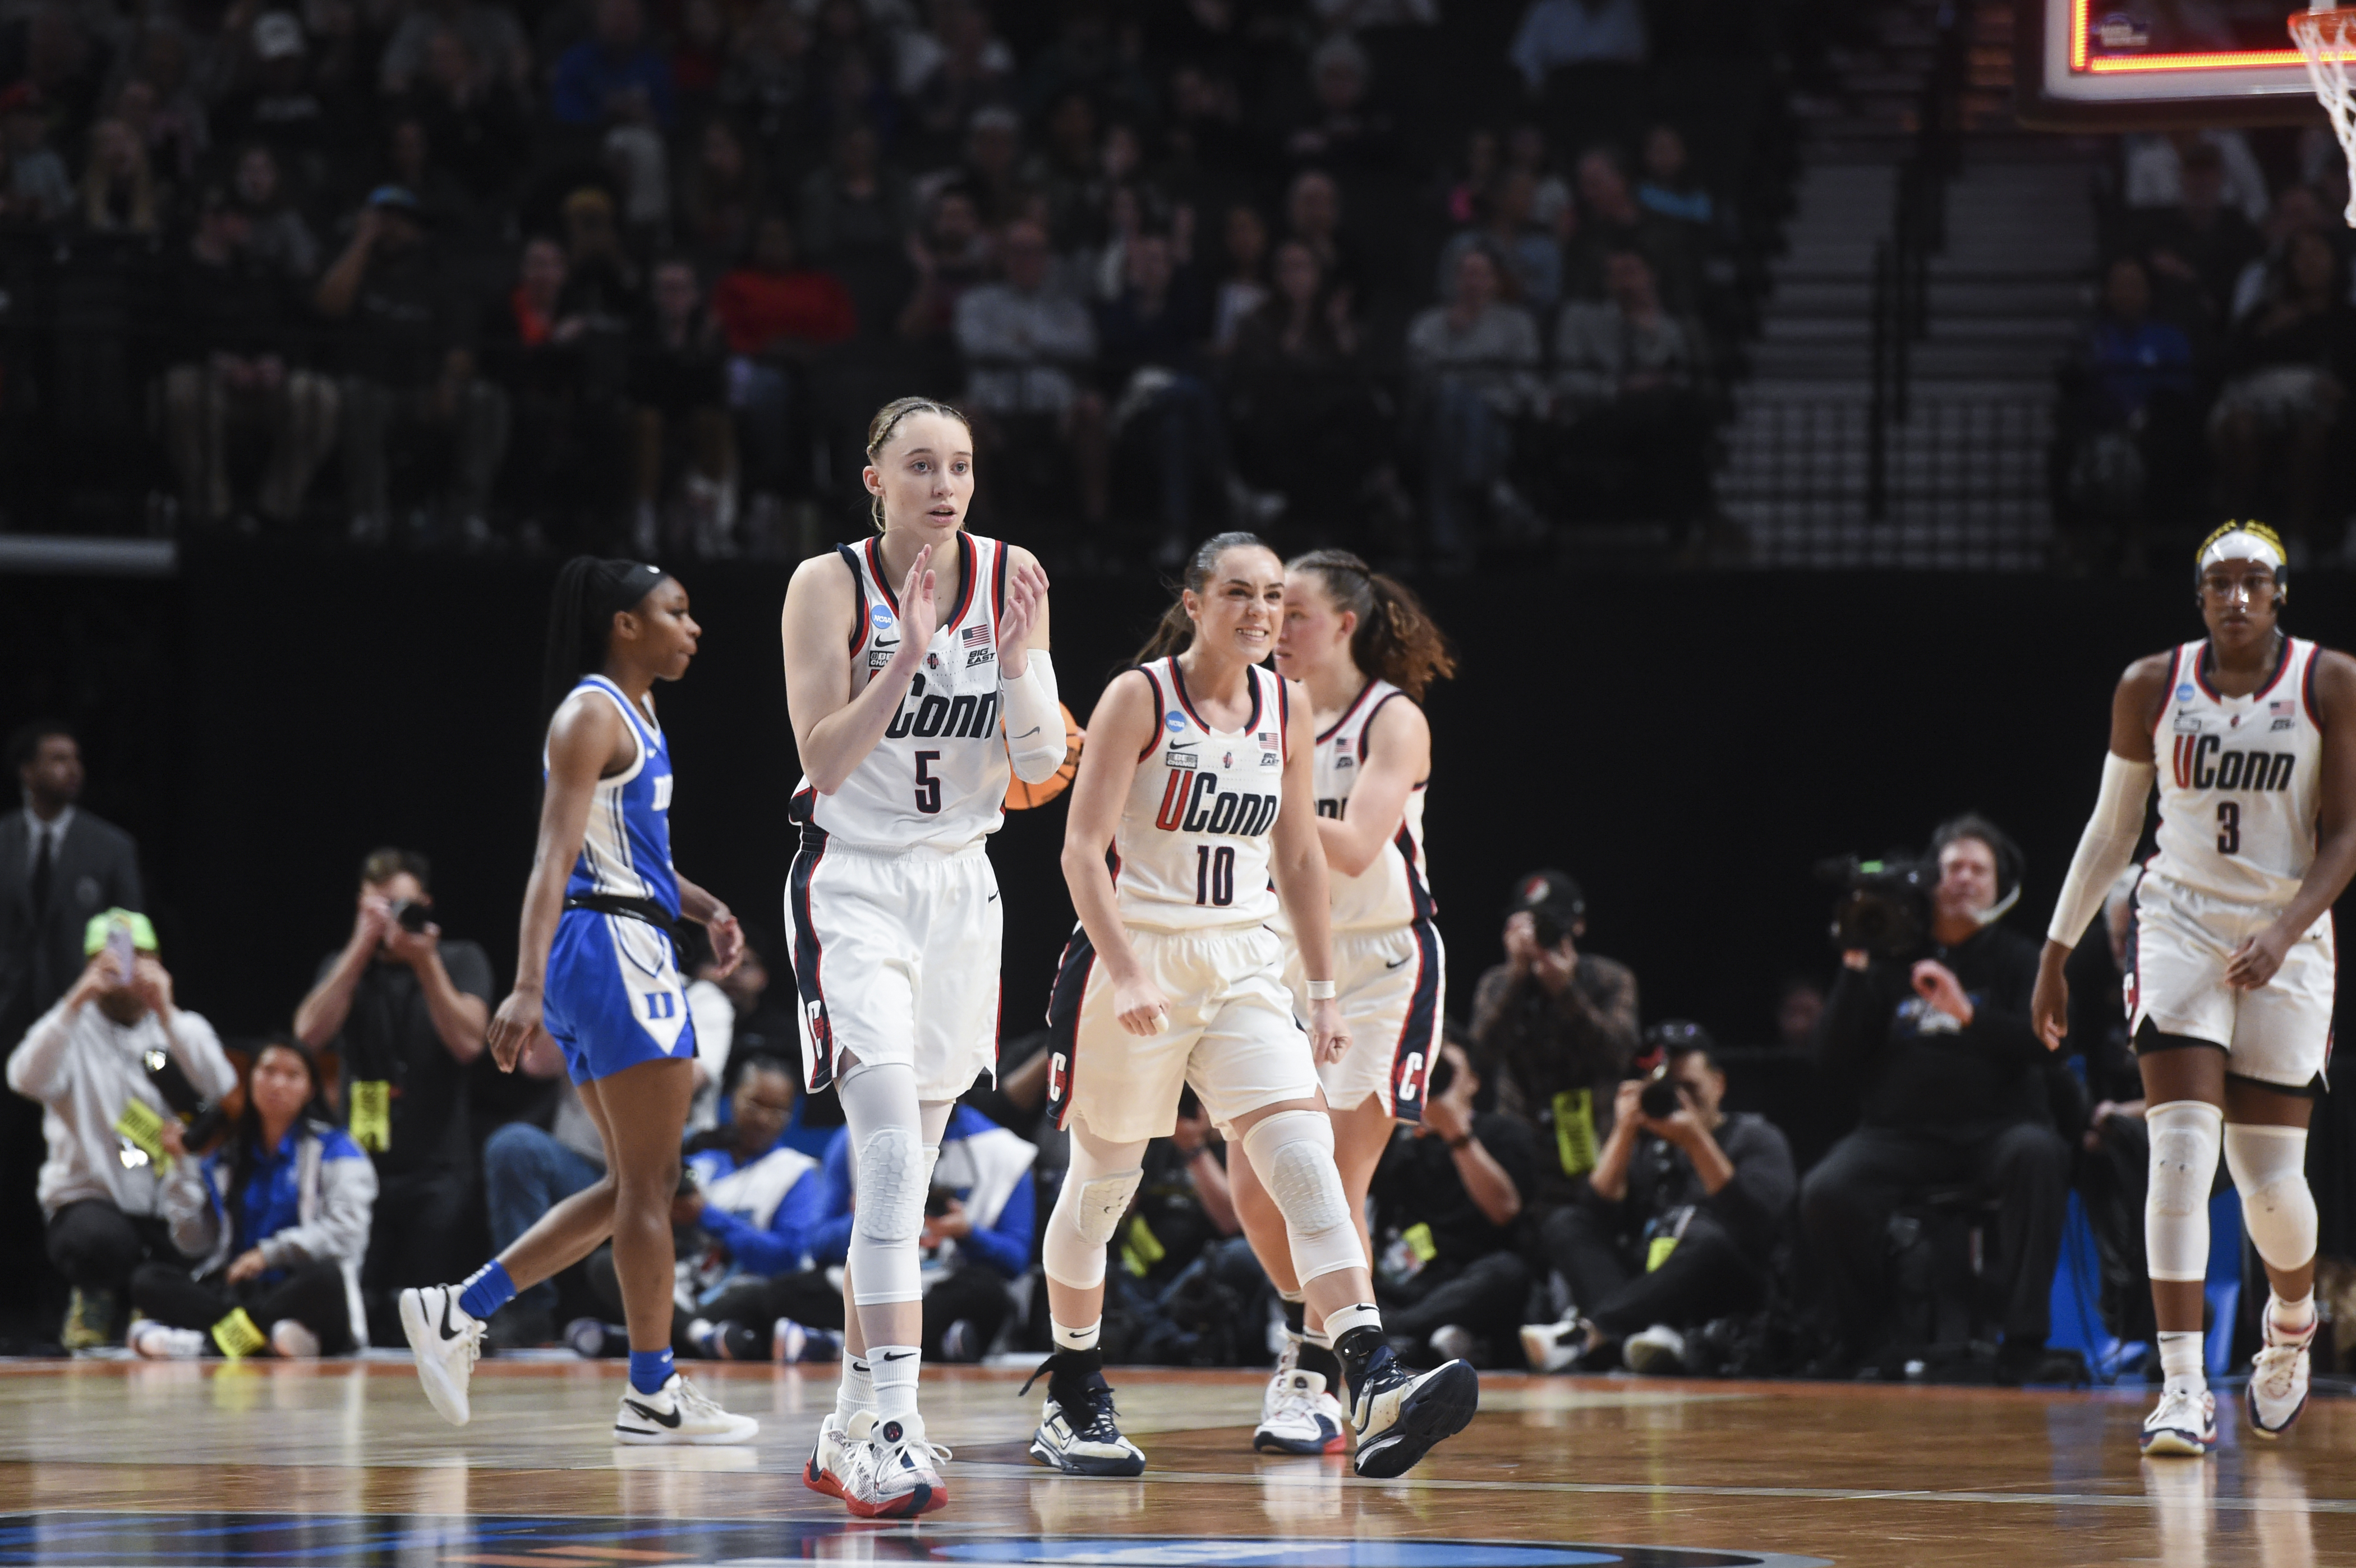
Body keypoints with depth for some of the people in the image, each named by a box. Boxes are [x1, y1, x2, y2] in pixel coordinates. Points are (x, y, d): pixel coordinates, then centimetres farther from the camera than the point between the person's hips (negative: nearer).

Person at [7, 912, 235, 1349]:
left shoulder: (185, 1029, 10)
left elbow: (220, 1091, -11)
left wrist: (167, 1014, -20)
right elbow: (28, 1080, -17)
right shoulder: (71, 1029, 5)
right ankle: (96, 1296, 3)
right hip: (90, 1198, -2)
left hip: (172, 1208, 2)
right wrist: (76, 1003, -26)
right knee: (98, 1239, -38)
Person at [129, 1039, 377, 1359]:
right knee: (148, 1279, -21)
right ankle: (269, 1333, -39)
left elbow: (345, 1231, -4)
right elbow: (194, 1244, 12)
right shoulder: (223, 1161, 21)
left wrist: (268, 1253, -12)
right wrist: (182, 1166, 7)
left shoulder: (334, 1149, 11)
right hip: (233, 1292, 3)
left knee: (324, 1276, -38)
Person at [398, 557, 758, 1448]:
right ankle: (652, 1396, -1)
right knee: (649, 1183, -5)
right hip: (613, 947, -10)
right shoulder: (591, 715, -10)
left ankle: (456, 1313, 10)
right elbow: (555, 858, -20)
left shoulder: (635, 716, 19)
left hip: (635, 952, 10)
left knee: (634, 1186, 11)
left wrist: (705, 908, 15)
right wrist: (528, 986, -29)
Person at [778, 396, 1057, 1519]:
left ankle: (850, 1432, 21)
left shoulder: (1011, 581, 0)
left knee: (903, 1172, 11)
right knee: (892, 1154, -21)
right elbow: (826, 760, -17)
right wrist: (907, 656, -26)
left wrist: (1019, 665, -18)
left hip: (959, 887, 5)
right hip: (854, 886, -5)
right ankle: (891, 1434, -28)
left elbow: (1042, 769, -1)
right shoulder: (829, 585, -10)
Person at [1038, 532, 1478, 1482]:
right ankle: (1072, 1401, 26)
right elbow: (1083, 849, -14)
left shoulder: (1287, 709, 6)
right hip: (1135, 958, -4)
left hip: (1244, 968, 4)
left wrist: (1323, 992, 12)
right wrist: (1126, 972, -25)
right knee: (1102, 1180, 9)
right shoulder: (1139, 698, -9)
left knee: (1306, 1164, -14)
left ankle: (1373, 1386, -26)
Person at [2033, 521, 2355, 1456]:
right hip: (2181, 925, 0)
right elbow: (2111, 829, 11)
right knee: (2180, 1151, -16)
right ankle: (2183, 1389, -18)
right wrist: (2056, 952, 11)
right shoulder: (2153, 687, 1)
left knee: (2272, 1177, 0)